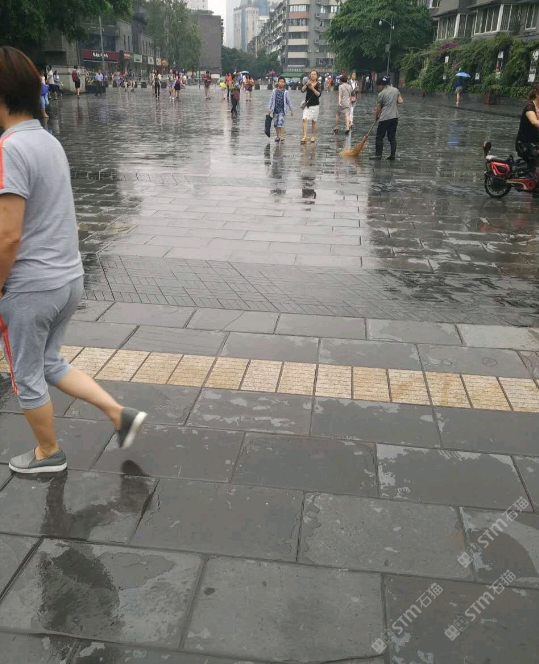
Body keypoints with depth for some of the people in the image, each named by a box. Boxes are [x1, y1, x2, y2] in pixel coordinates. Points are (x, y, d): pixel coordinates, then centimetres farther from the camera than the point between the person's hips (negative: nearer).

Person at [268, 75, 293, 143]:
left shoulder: (286, 92, 1)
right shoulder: (274, 91, 5)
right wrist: (269, 108, 3)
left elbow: (289, 101, 6)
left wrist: (291, 109, 8)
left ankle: (282, 136, -15)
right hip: (275, 109, 3)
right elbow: (271, 100, 8)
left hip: (282, 110, -3)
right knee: (276, 124, 7)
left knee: (281, 123, -17)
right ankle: (277, 136, 19)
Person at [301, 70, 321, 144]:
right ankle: (305, 136, -16)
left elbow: (319, 94, -13)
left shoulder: (318, 85, -1)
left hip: (315, 105, -1)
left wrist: (313, 88, -24)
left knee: (314, 121, 7)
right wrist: (306, 84, -25)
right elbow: (302, 90, -10)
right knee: (305, 119, -13)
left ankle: (313, 136, 21)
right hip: (307, 104, 1)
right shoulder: (307, 82, 4)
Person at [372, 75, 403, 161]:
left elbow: (378, 108, -4)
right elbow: (400, 101, 5)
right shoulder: (396, 90, 7)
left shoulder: (381, 94, -8)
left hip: (385, 118, -6)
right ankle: (392, 156, 8)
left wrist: (376, 117, 9)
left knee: (379, 136, 3)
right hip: (395, 117, 6)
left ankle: (378, 154, 4)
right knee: (392, 137, 9)